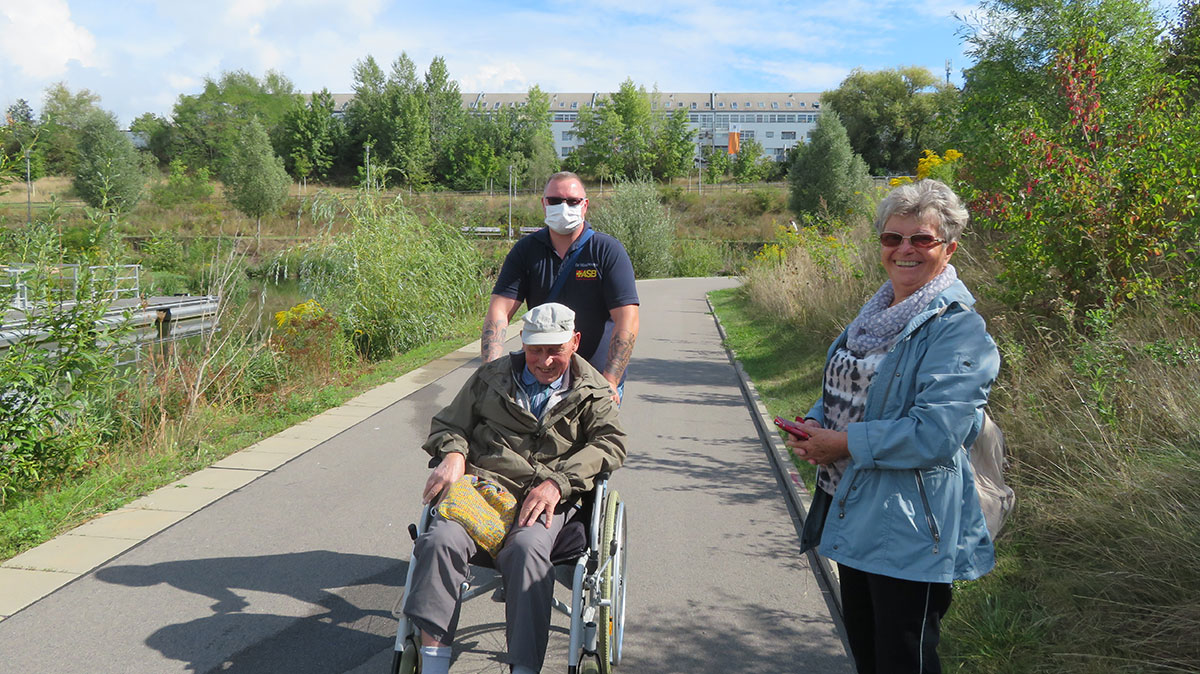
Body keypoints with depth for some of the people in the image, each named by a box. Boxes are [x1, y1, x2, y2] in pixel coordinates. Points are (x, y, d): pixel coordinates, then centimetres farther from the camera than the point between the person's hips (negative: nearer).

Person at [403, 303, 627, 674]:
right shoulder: (492, 376, 20)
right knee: (442, 539, -29)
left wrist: (558, 482, -14)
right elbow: (449, 423, 26)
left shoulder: (591, 392, 15)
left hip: (545, 497, -2)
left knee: (526, 549, -35)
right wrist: (453, 454, 1)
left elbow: (611, 444, 0)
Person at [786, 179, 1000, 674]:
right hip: (851, 513, 8)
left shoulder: (957, 328, -17)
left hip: (910, 531, -8)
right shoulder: (877, 312, 9)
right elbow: (845, 389, 17)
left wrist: (845, 443, -20)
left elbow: (935, 433, -27)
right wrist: (816, 425, -5)